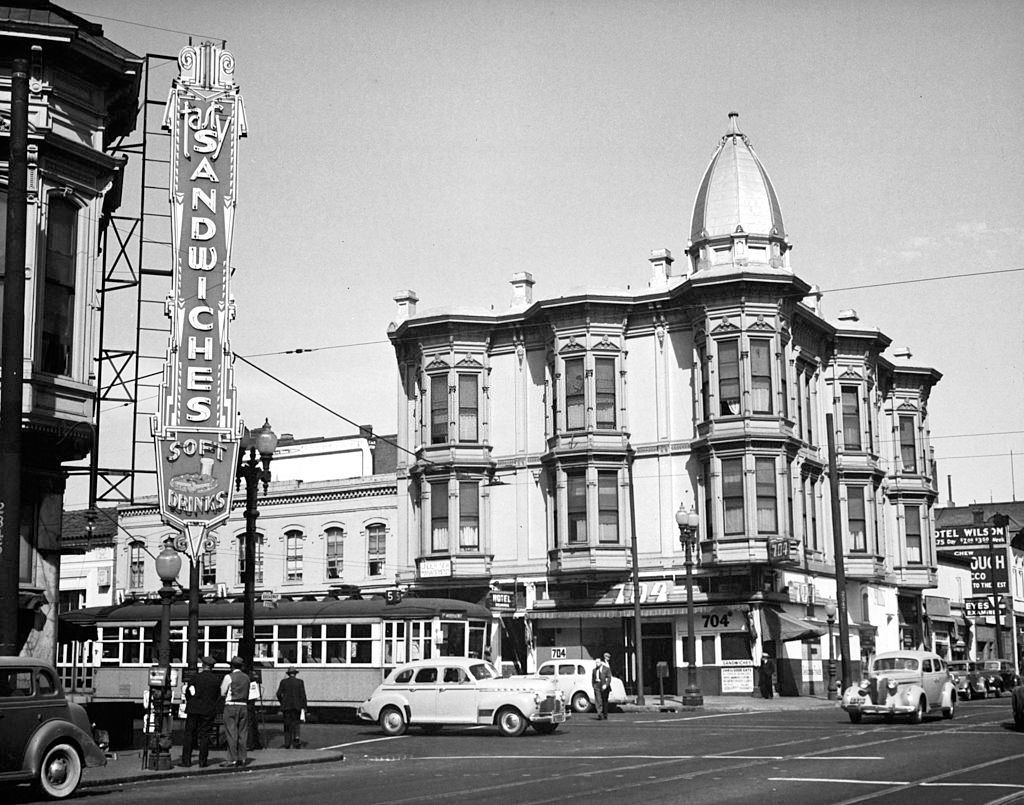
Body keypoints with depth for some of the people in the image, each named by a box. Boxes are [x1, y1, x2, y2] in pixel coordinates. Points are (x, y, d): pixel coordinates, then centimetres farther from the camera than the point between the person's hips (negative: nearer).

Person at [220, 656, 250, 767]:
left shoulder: (229, 677, -7)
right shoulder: (246, 677, 9)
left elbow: (222, 692, -2)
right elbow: (247, 692, 13)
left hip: (231, 705, -5)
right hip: (244, 706, 5)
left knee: (231, 733, -3)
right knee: (242, 733, 8)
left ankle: (232, 759, -4)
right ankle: (242, 759, 9)